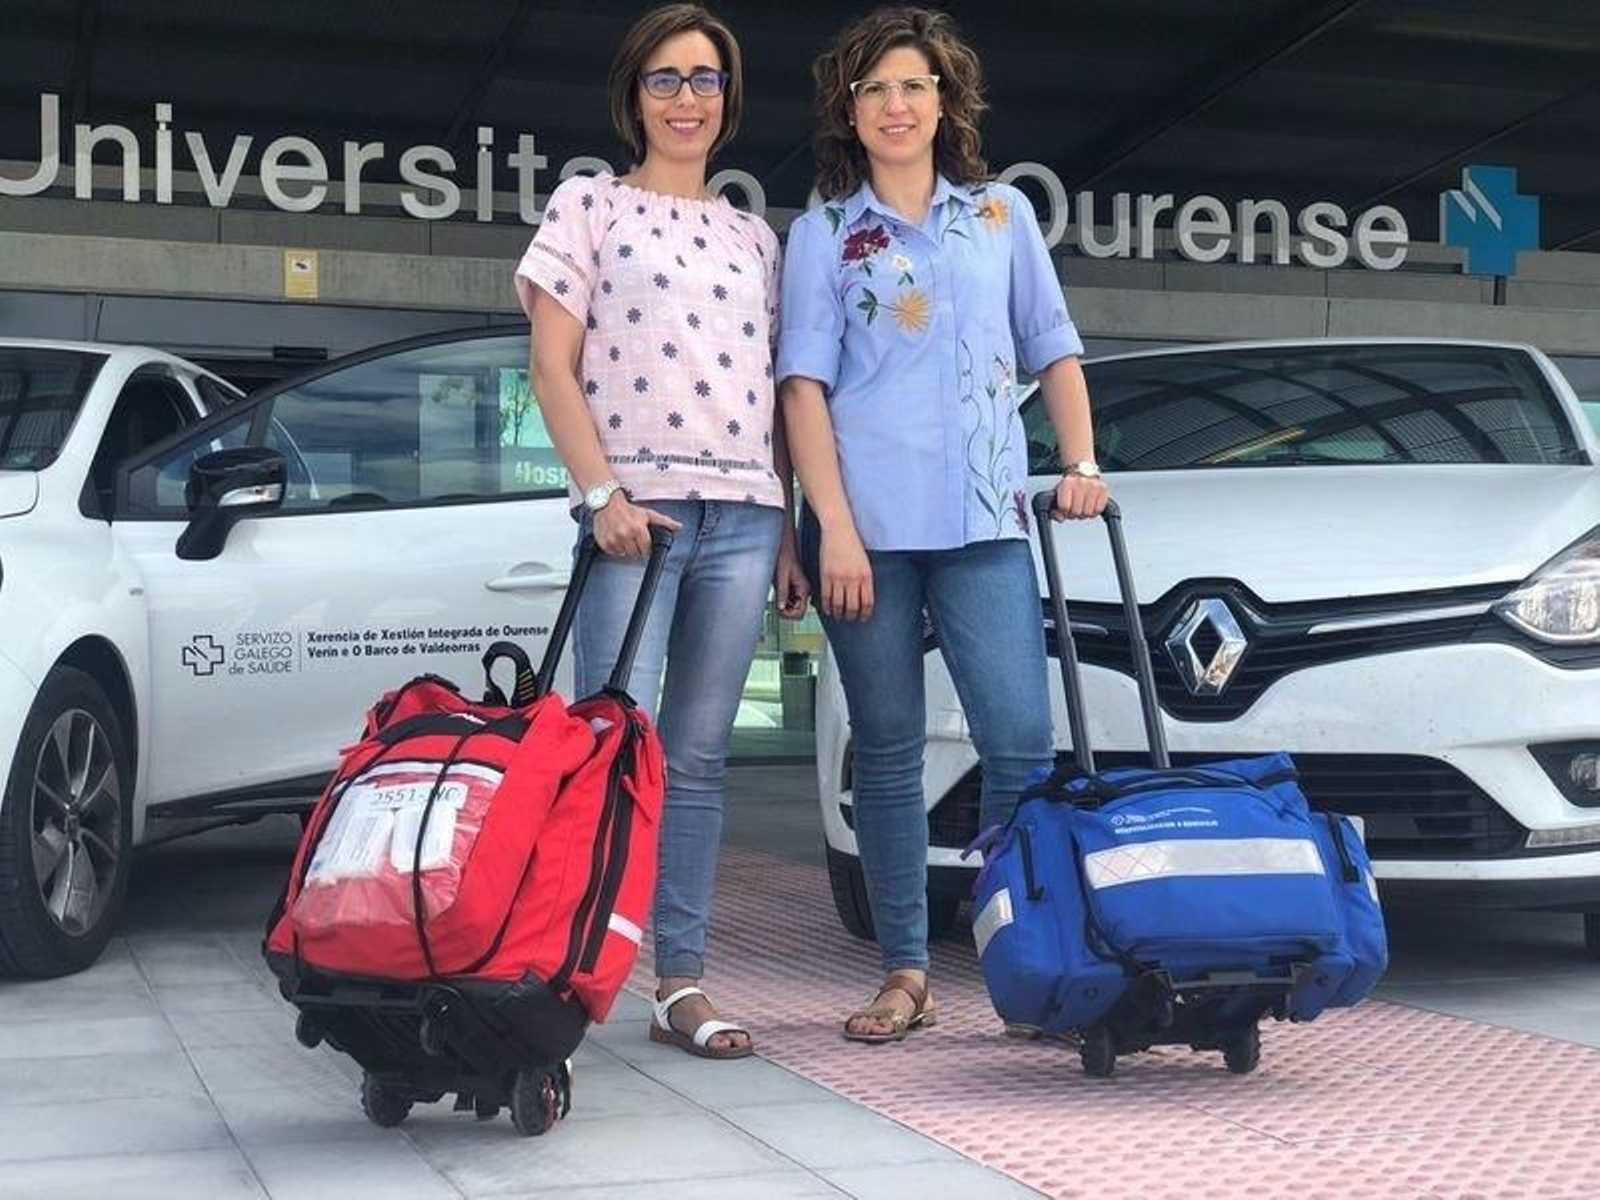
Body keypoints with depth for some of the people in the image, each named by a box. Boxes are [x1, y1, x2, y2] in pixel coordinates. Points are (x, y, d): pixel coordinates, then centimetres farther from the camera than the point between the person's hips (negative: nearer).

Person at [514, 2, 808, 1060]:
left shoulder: (754, 237, 19)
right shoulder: (589, 205, 7)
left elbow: (775, 393, 17)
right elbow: (553, 366, 0)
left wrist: (787, 535, 11)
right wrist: (603, 493, -12)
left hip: (743, 517, 4)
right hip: (635, 507, -4)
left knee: (699, 757, 4)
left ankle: (683, 981, 8)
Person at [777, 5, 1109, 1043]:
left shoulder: (1003, 215, 16)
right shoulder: (823, 235, 9)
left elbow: (1054, 348, 19)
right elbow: (804, 383, 2)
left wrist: (1082, 462, 4)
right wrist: (834, 527, -9)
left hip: (985, 520, 1)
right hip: (867, 520, -1)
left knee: (1023, 745, -8)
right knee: (888, 753, 3)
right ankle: (906, 975, 9)